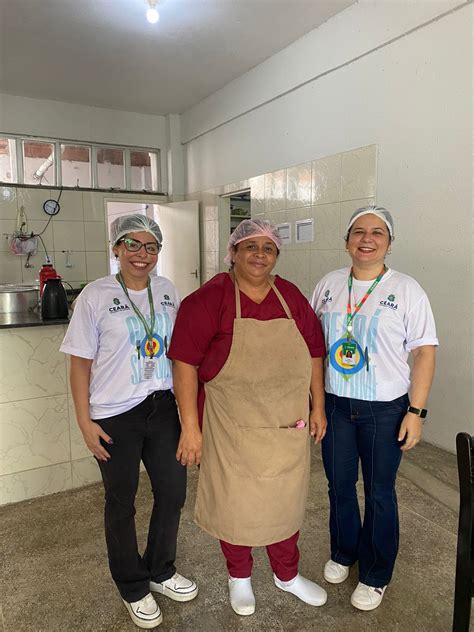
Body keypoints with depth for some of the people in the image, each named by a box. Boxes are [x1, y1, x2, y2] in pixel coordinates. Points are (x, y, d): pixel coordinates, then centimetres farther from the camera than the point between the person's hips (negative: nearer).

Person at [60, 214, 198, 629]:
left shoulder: (166, 291, 3)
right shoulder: (95, 296, -9)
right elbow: (80, 363, -7)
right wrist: (85, 422, -10)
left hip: (163, 407, 5)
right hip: (115, 416, -4)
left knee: (173, 490, 14)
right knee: (121, 503, 12)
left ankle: (160, 571, 41)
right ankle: (133, 588, 36)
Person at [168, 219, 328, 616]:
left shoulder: (291, 296, 2)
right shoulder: (209, 299, -12)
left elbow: (313, 354, 9)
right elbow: (185, 363, -15)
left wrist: (318, 406, 9)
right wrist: (190, 427, -15)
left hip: (288, 427, 4)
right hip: (231, 429, -4)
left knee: (285, 499, 20)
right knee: (234, 501, 15)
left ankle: (287, 574, 46)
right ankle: (239, 576, 43)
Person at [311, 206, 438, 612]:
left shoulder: (406, 290, -8)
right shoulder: (328, 285, 2)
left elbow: (425, 352, -7)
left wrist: (416, 412, -11)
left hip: (385, 410, -3)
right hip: (334, 404, 3)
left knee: (379, 493, 11)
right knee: (339, 485, 17)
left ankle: (375, 575, 33)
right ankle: (343, 553, 43)